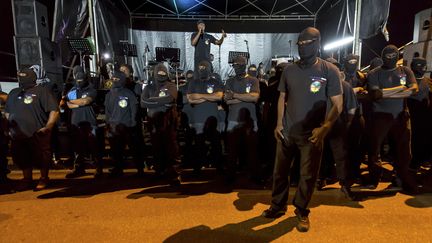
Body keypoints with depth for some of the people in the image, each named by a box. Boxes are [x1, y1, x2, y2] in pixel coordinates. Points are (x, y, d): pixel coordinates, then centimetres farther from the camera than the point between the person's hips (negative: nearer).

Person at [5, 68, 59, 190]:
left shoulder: (41, 91, -5)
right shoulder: (14, 93, 16)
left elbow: (54, 110, -11)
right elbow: (7, 111, 26)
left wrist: (48, 127, -16)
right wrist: (9, 126, 14)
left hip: (38, 134, -6)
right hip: (18, 134, 6)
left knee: (42, 158, 2)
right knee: (22, 158, 13)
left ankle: (43, 179, 19)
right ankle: (27, 180, 29)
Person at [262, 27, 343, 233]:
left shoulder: (329, 70, -5)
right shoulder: (289, 69, 5)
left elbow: (337, 104, -6)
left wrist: (324, 128, -19)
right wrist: (279, 123, 3)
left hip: (311, 134, -3)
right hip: (286, 131, 3)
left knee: (308, 175, 7)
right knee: (280, 171, 11)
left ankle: (302, 211, 29)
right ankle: (278, 206, 31)